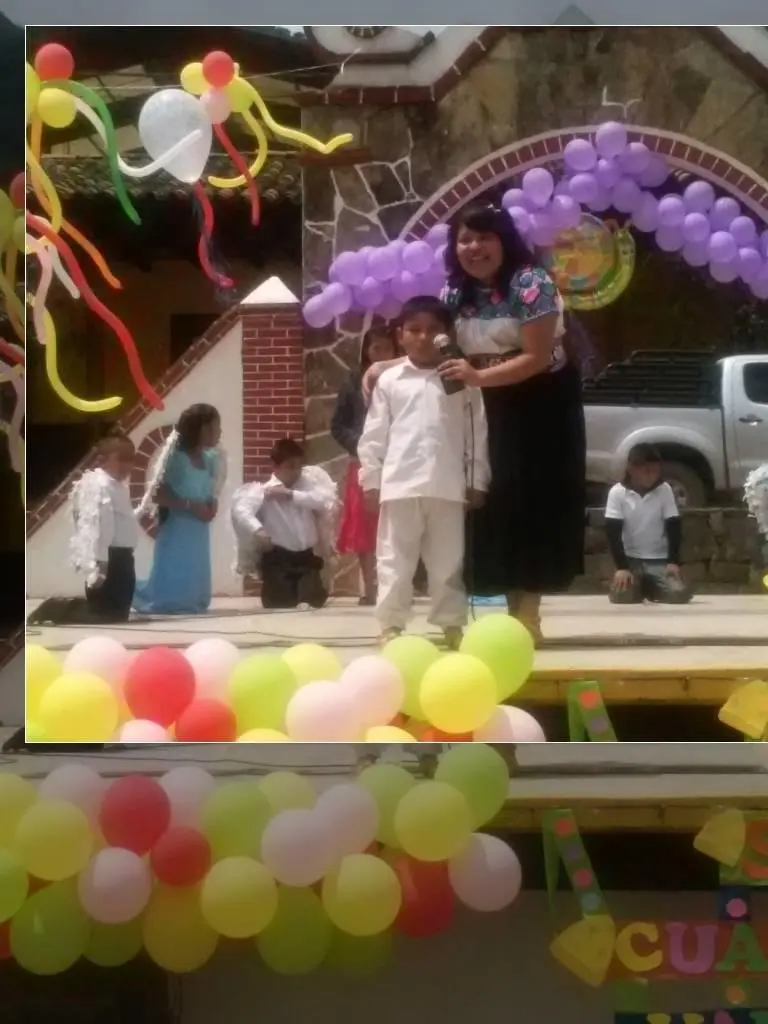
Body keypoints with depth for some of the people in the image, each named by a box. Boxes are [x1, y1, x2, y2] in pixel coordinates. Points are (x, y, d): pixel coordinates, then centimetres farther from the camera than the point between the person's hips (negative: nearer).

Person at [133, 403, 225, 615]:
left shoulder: (210, 459, 7)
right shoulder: (176, 457, -12)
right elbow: (157, 494, -16)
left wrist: (210, 508, -2)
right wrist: (190, 505, -18)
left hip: (199, 533, 7)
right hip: (176, 531, -7)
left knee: (195, 583, 11)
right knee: (173, 584, -6)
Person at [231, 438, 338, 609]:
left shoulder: (307, 483, 8)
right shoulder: (263, 491, -6)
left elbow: (325, 500, -9)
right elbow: (240, 511, -22)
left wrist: (291, 495, -14)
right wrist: (257, 530, -39)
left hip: (307, 557, 3)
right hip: (278, 559, -3)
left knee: (315, 600, -11)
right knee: (281, 604, -9)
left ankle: (305, 600, 23)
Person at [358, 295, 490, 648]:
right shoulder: (389, 380, 6)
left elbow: (476, 433, 6)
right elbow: (374, 435, 6)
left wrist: (478, 482, 3)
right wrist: (371, 479, 1)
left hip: (448, 486, 1)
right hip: (400, 485, 0)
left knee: (448, 561, 9)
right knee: (395, 559, 3)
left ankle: (452, 624, 18)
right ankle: (391, 625, 9)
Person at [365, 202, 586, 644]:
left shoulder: (531, 283, -18)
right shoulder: (455, 293, 2)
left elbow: (537, 358, -22)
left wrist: (479, 377, -31)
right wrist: (388, 367, -14)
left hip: (544, 406, -6)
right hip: (498, 409, 6)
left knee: (534, 503, -6)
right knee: (500, 504, 3)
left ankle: (526, 613, 0)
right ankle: (518, 613, 9)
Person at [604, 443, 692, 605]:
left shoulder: (665, 490, -2)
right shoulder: (617, 492, -7)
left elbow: (674, 527, -1)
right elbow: (613, 532, -11)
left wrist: (673, 561, -13)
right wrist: (621, 567, -20)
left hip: (660, 560, 1)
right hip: (631, 560, -1)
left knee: (679, 594, -23)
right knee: (621, 595, -28)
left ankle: (652, 589, 14)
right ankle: (639, 588, 12)